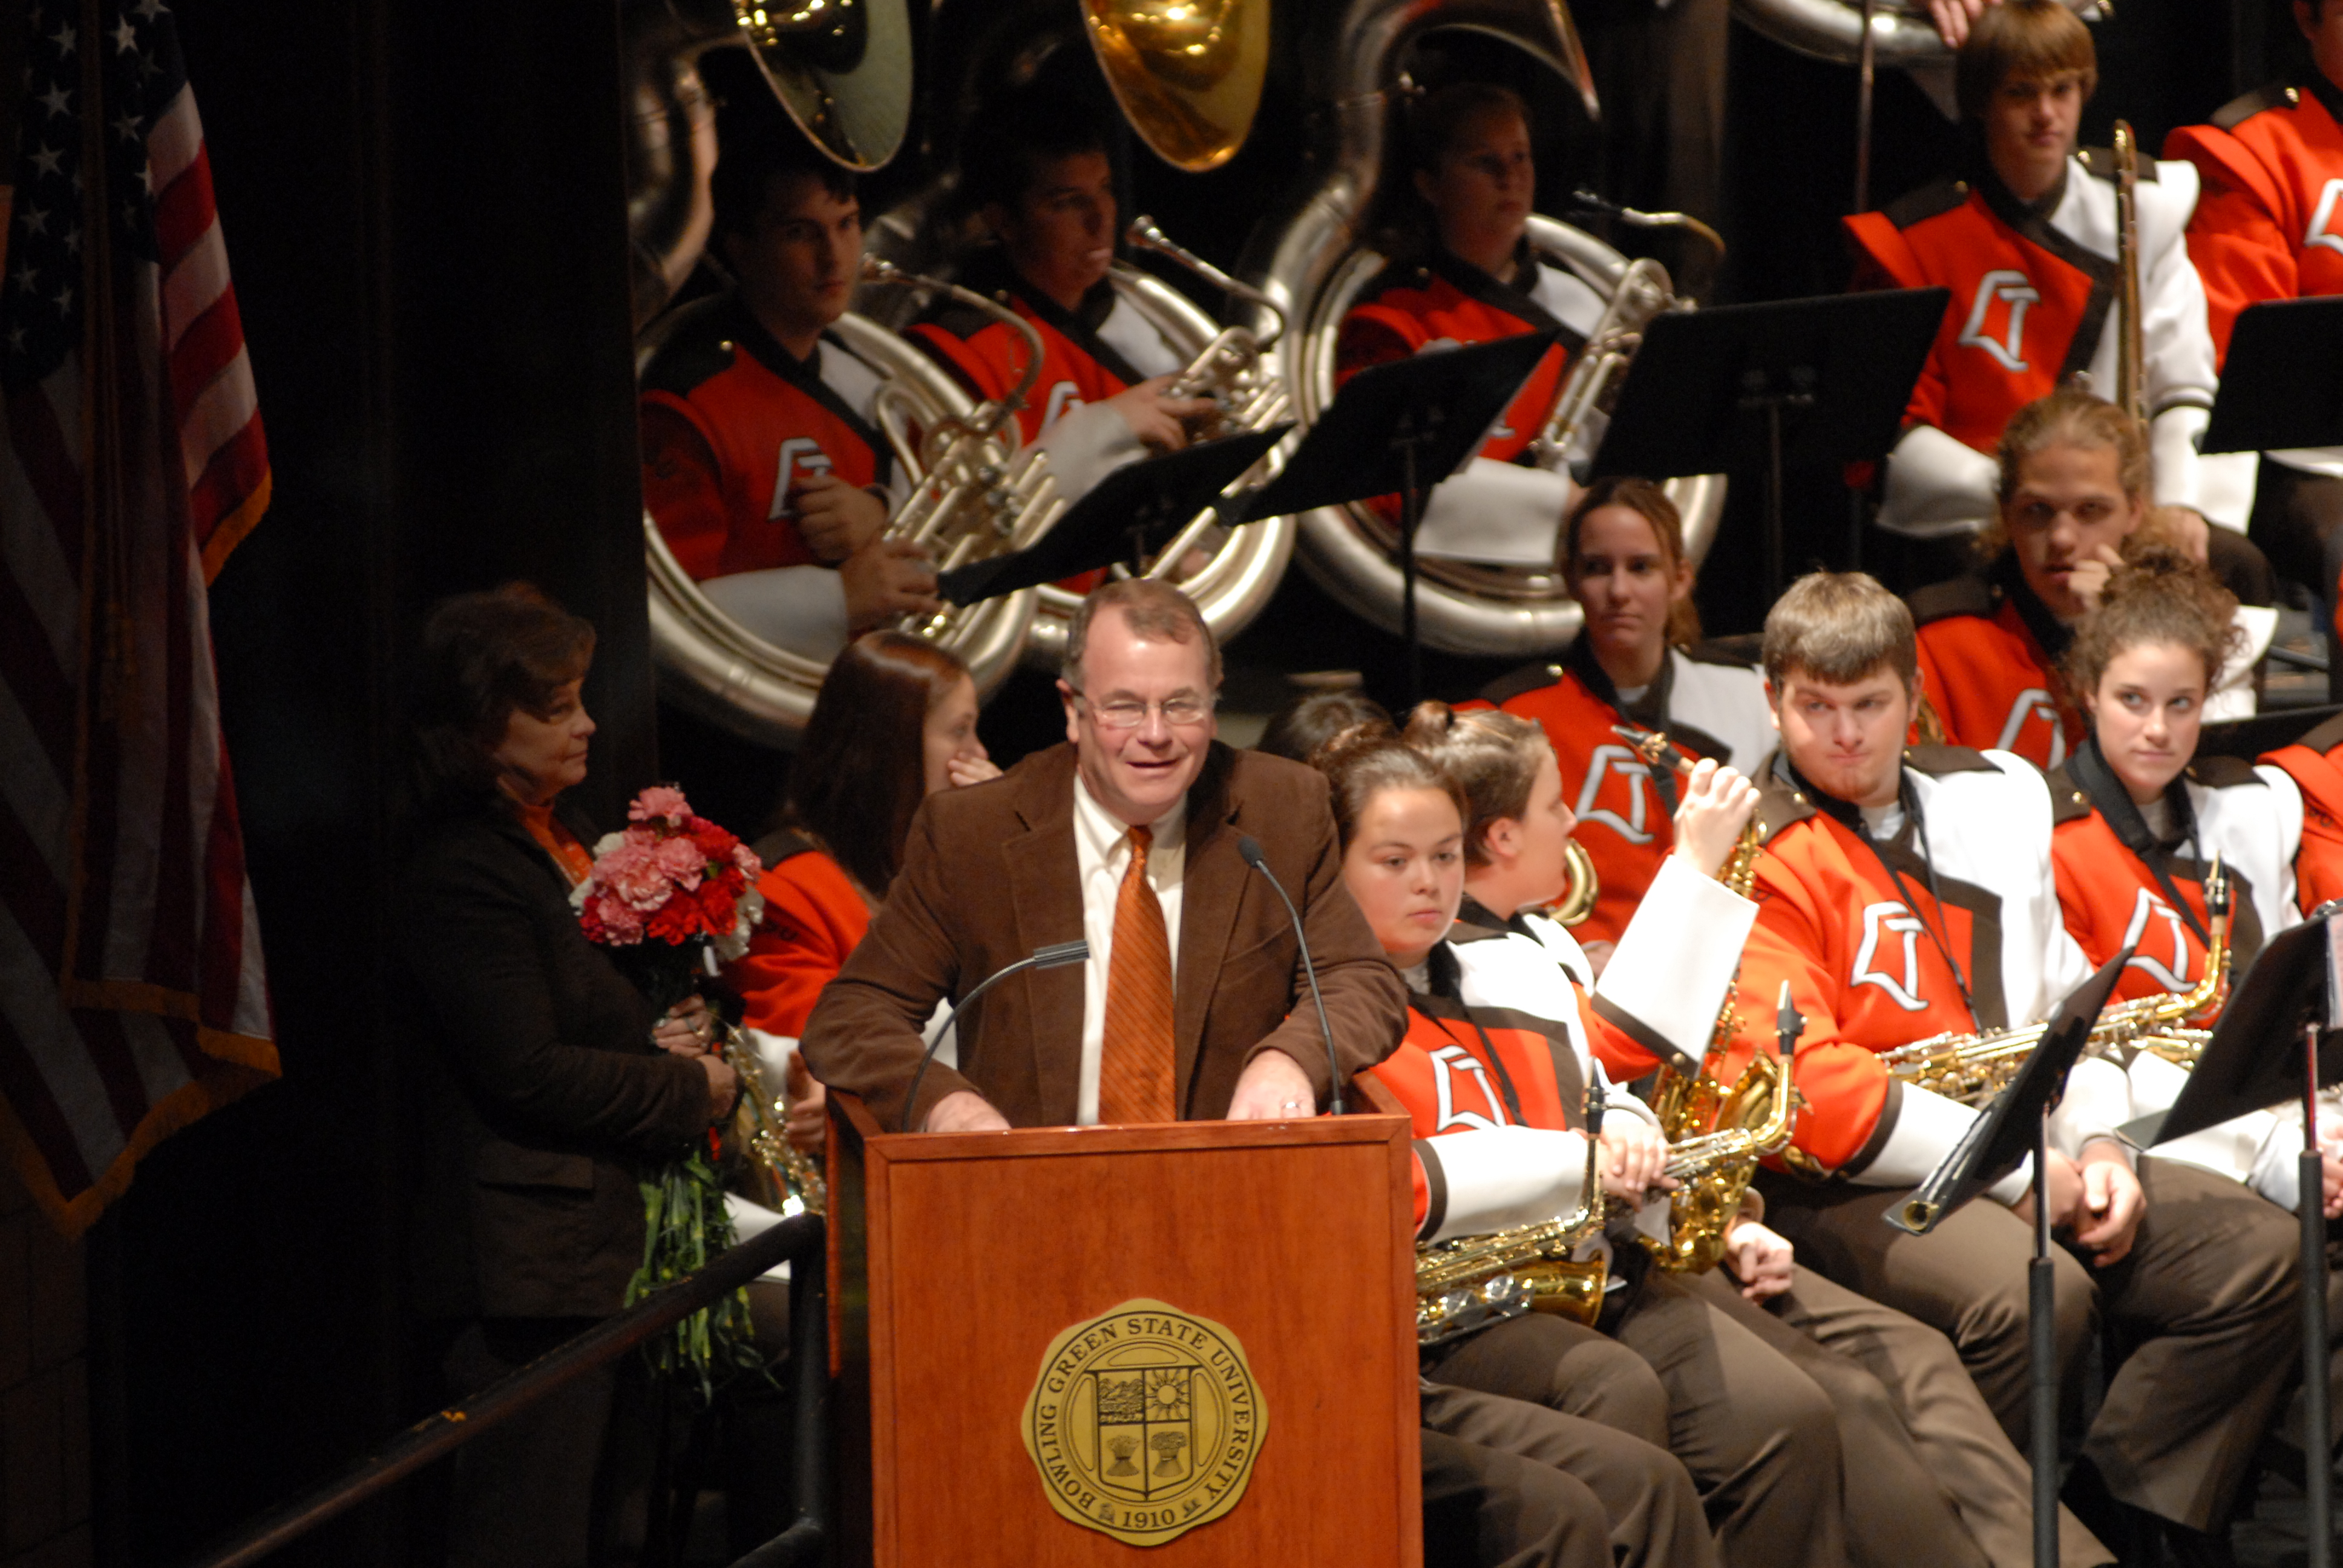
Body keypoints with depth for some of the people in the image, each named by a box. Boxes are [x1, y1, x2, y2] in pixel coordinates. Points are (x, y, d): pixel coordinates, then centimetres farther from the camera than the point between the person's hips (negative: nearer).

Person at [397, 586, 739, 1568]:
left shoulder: (562, 841, 16)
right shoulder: (463, 871, -14)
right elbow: (525, 1073, -19)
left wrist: (667, 1037, 7)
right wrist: (686, 1089, -10)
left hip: (604, 1240, 10)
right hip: (533, 1256, -10)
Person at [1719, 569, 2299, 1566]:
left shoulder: (1994, 799, 15)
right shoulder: (1755, 857, -9)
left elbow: (2061, 996, 22)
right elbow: (1804, 1083, -19)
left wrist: (2092, 1139, 2)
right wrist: (2011, 1168, -16)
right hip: (1841, 1185, -8)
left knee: (2258, 1250, -6)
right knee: (2036, 1293, -34)